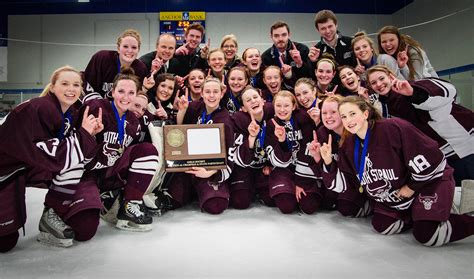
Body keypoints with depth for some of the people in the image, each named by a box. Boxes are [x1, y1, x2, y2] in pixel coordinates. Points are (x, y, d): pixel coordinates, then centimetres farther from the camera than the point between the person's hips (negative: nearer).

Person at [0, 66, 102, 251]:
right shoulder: (37, 109, -27)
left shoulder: (71, 113, -3)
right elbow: (47, 156, -31)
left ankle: (52, 215, -4)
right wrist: (83, 134, -28)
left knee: (76, 162, -20)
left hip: (32, 167, 7)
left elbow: (75, 152, 0)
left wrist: (90, 134, -16)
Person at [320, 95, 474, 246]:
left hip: (428, 181, -6)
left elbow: (430, 156, -25)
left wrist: (412, 187, -16)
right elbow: (343, 184, -3)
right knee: (380, 225, -5)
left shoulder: (392, 128, -26)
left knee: (426, 235, -19)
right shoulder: (349, 145, -5)